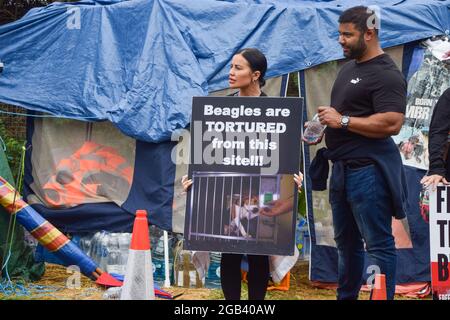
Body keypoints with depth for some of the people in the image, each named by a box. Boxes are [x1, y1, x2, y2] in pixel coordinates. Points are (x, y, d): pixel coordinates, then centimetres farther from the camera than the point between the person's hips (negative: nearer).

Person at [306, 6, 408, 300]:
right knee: (346, 241, 17)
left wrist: (342, 121, -19)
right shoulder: (349, 68, 16)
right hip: (342, 167, 10)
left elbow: (391, 123, -23)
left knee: (378, 243, -4)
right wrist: (322, 126, 8)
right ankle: (346, 296, 28)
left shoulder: (386, 75, -13)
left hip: (368, 170, -10)